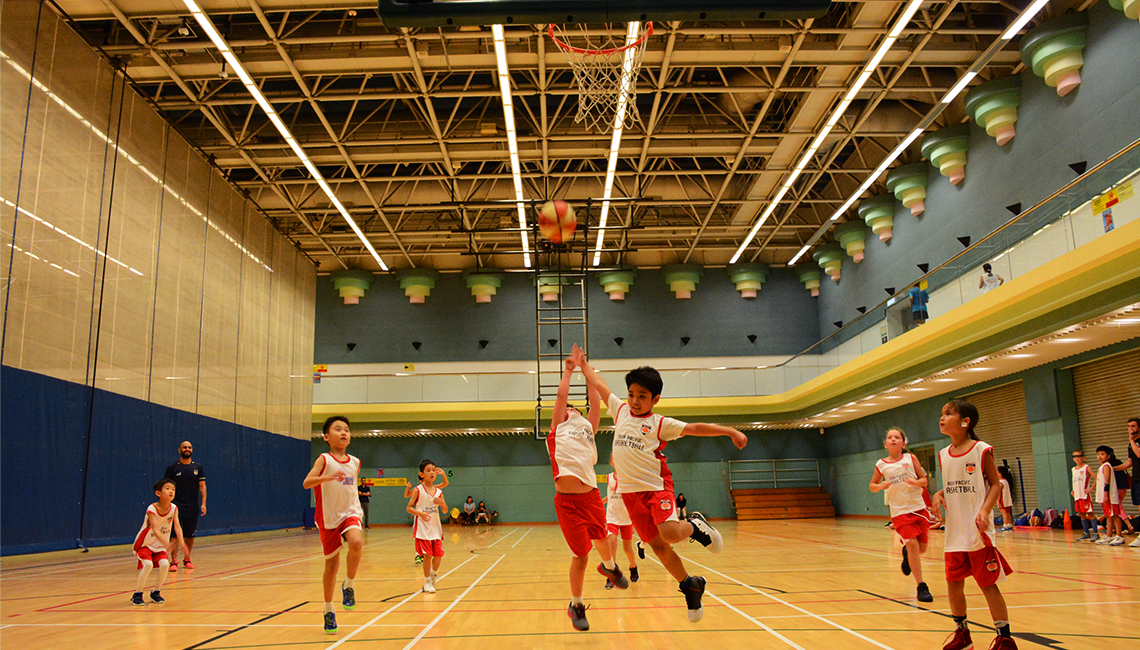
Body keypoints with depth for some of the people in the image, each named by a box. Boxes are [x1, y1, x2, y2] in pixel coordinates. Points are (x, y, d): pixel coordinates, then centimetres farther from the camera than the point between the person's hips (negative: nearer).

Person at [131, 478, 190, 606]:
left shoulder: (174, 508, -9)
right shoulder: (152, 509, -24)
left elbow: (177, 527, -16)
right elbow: (155, 529, -34)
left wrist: (182, 543, -31)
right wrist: (166, 543, -49)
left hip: (160, 547, 4)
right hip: (145, 544, -4)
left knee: (164, 564, -19)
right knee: (148, 564, -27)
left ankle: (155, 593, 3)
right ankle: (137, 595, -9)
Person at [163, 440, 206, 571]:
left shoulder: (198, 468, 8)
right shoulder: (172, 468, 2)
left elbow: (202, 486, 4)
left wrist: (203, 504, -5)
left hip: (192, 507, 3)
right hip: (176, 506, -2)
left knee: (190, 535, 8)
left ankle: (187, 559, 24)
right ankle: (173, 561, -9)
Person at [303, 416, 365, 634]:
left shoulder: (355, 463, 5)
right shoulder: (324, 460, -9)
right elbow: (306, 483, -23)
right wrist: (328, 477, -39)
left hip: (350, 513, 2)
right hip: (329, 518, -2)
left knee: (356, 543, -29)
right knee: (331, 564, 7)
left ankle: (349, 586, -6)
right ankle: (329, 610, 27)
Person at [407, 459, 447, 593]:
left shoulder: (438, 492, 7)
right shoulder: (418, 490, -4)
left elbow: (445, 511, 12)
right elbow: (409, 508, -4)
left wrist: (442, 503, -10)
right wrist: (420, 513, -20)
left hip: (436, 528, 4)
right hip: (423, 528, -4)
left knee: (438, 556, 1)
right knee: (428, 555, -5)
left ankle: (434, 572, 31)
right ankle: (427, 582, 11)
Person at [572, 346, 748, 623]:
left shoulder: (660, 423, -1)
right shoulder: (621, 410, 9)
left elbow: (696, 428, -3)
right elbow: (600, 386, 21)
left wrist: (730, 431, -9)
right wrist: (583, 365, 30)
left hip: (656, 486, -4)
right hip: (630, 491, 4)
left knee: (669, 533, -27)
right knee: (657, 545, 3)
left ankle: (696, 525, 7)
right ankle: (690, 585, 24)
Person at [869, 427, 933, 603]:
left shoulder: (910, 458, 1)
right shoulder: (881, 465, 1)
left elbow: (925, 480, 4)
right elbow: (872, 485, 12)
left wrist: (916, 482, -18)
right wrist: (880, 486, -10)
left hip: (918, 507, 2)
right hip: (899, 511, -1)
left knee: (922, 547, 4)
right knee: (912, 543, -15)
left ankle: (907, 552, 42)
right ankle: (921, 586, -7)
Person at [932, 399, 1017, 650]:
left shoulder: (981, 450, -8)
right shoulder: (943, 455, 9)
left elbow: (996, 484, -8)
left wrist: (985, 510, -21)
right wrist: (939, 494, -2)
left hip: (978, 531, -6)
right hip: (955, 532, 6)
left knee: (988, 584, 0)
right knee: (953, 584, 11)